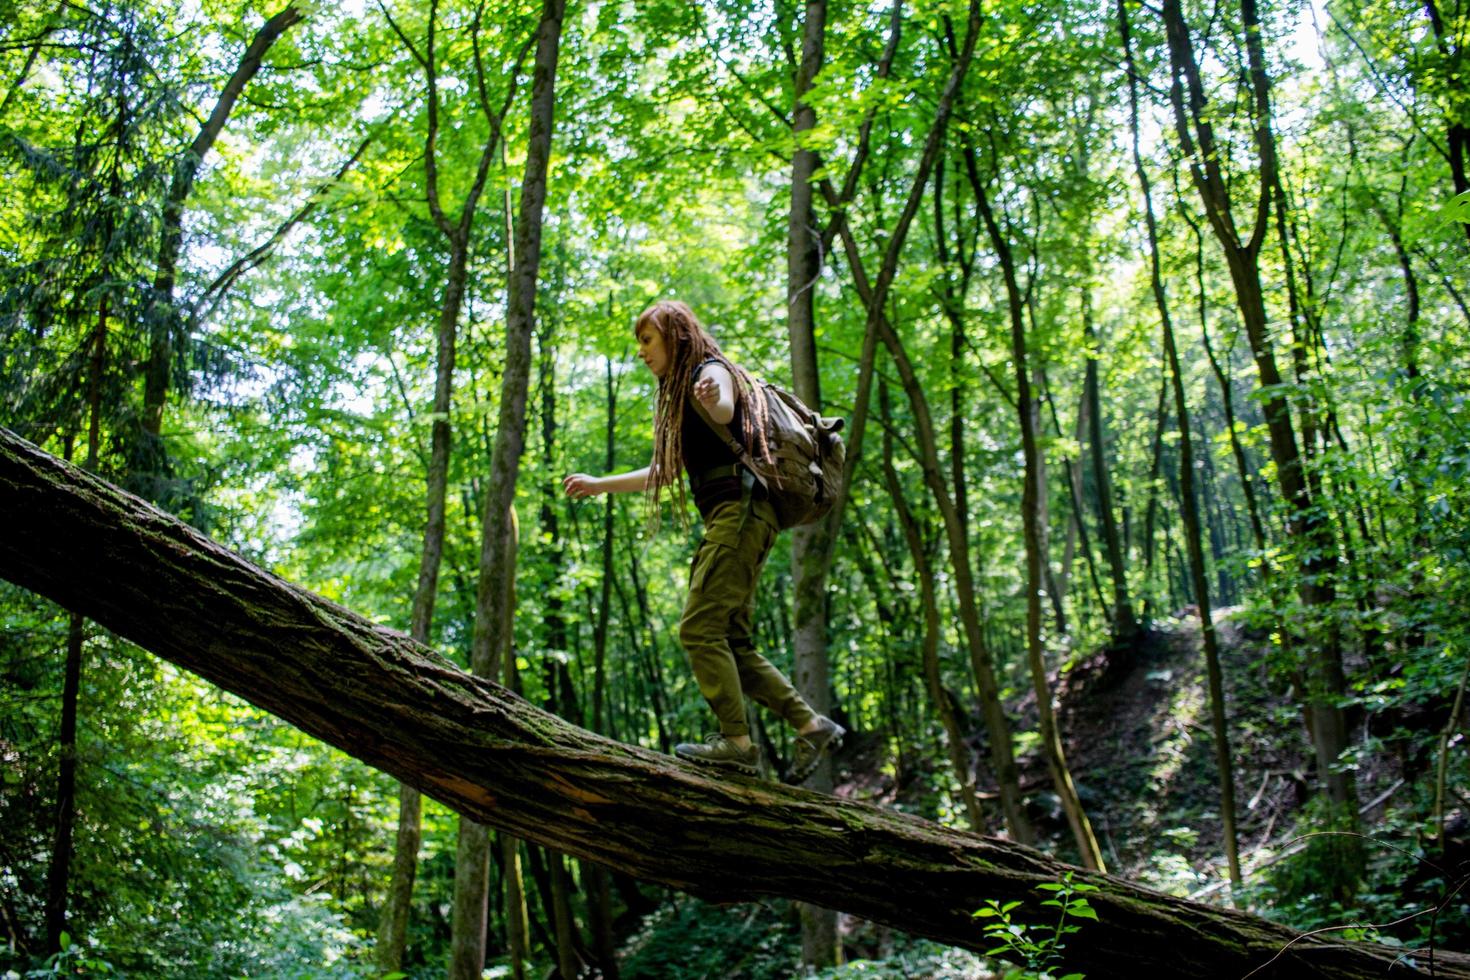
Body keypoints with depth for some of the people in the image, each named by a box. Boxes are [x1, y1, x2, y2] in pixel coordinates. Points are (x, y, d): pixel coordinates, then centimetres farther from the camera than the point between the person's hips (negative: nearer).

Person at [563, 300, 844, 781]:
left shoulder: (710, 371, -2)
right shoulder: (678, 395, 26)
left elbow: (725, 412, -28)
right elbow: (663, 474, 34)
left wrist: (714, 400, -52)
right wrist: (597, 485, 35)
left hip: (740, 510, -10)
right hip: (726, 519, 10)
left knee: (700, 628, -14)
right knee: (730, 642, 4)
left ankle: (736, 742, -12)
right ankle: (811, 726, 4)